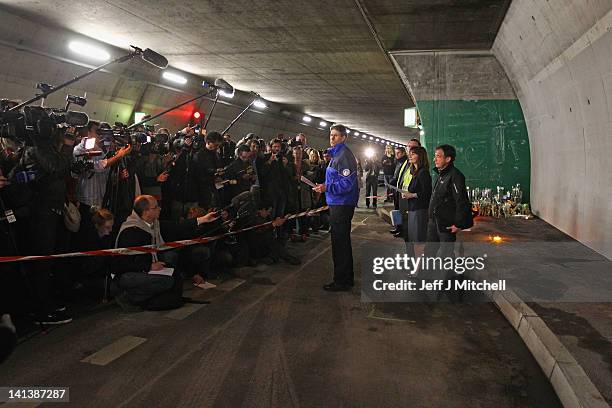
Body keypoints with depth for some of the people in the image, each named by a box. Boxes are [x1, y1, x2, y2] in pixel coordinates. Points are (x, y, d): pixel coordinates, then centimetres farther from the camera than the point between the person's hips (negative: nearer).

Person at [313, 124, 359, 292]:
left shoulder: (345, 155, -16)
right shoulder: (336, 154, 16)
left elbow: (347, 183, -23)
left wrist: (327, 188, -25)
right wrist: (325, 187, 14)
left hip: (342, 205, -11)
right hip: (338, 203, 11)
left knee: (340, 242, -5)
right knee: (342, 241, 17)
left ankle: (342, 281, 4)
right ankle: (347, 277, 29)